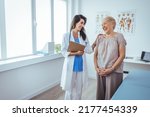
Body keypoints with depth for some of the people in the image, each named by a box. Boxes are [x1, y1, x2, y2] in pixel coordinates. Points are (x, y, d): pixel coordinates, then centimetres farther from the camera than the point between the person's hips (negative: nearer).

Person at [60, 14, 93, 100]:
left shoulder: (84, 36, 7)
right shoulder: (67, 35, -3)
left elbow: (90, 50, 3)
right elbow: (64, 52, -8)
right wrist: (75, 53, -20)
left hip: (81, 66, 4)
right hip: (71, 66, -3)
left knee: (79, 89, 12)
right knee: (70, 88, 6)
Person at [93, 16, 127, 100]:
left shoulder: (118, 36, -3)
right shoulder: (100, 38, 8)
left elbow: (122, 55, -8)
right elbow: (95, 54, 10)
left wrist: (111, 69, -13)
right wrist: (96, 68, -3)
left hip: (114, 72, -3)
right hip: (100, 72, 4)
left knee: (111, 96, 0)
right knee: (100, 95, 9)